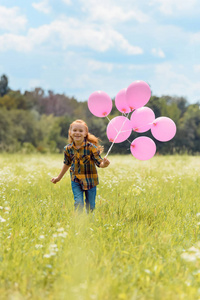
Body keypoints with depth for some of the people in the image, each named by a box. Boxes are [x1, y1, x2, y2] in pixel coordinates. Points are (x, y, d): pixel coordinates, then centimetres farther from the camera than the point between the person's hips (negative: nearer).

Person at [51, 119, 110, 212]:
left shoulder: (91, 147, -15)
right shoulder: (68, 149, -4)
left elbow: (99, 162, -14)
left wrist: (104, 164, -39)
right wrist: (59, 177, 22)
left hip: (90, 180, -2)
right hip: (76, 181, 2)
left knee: (90, 206, 8)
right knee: (78, 203, -13)